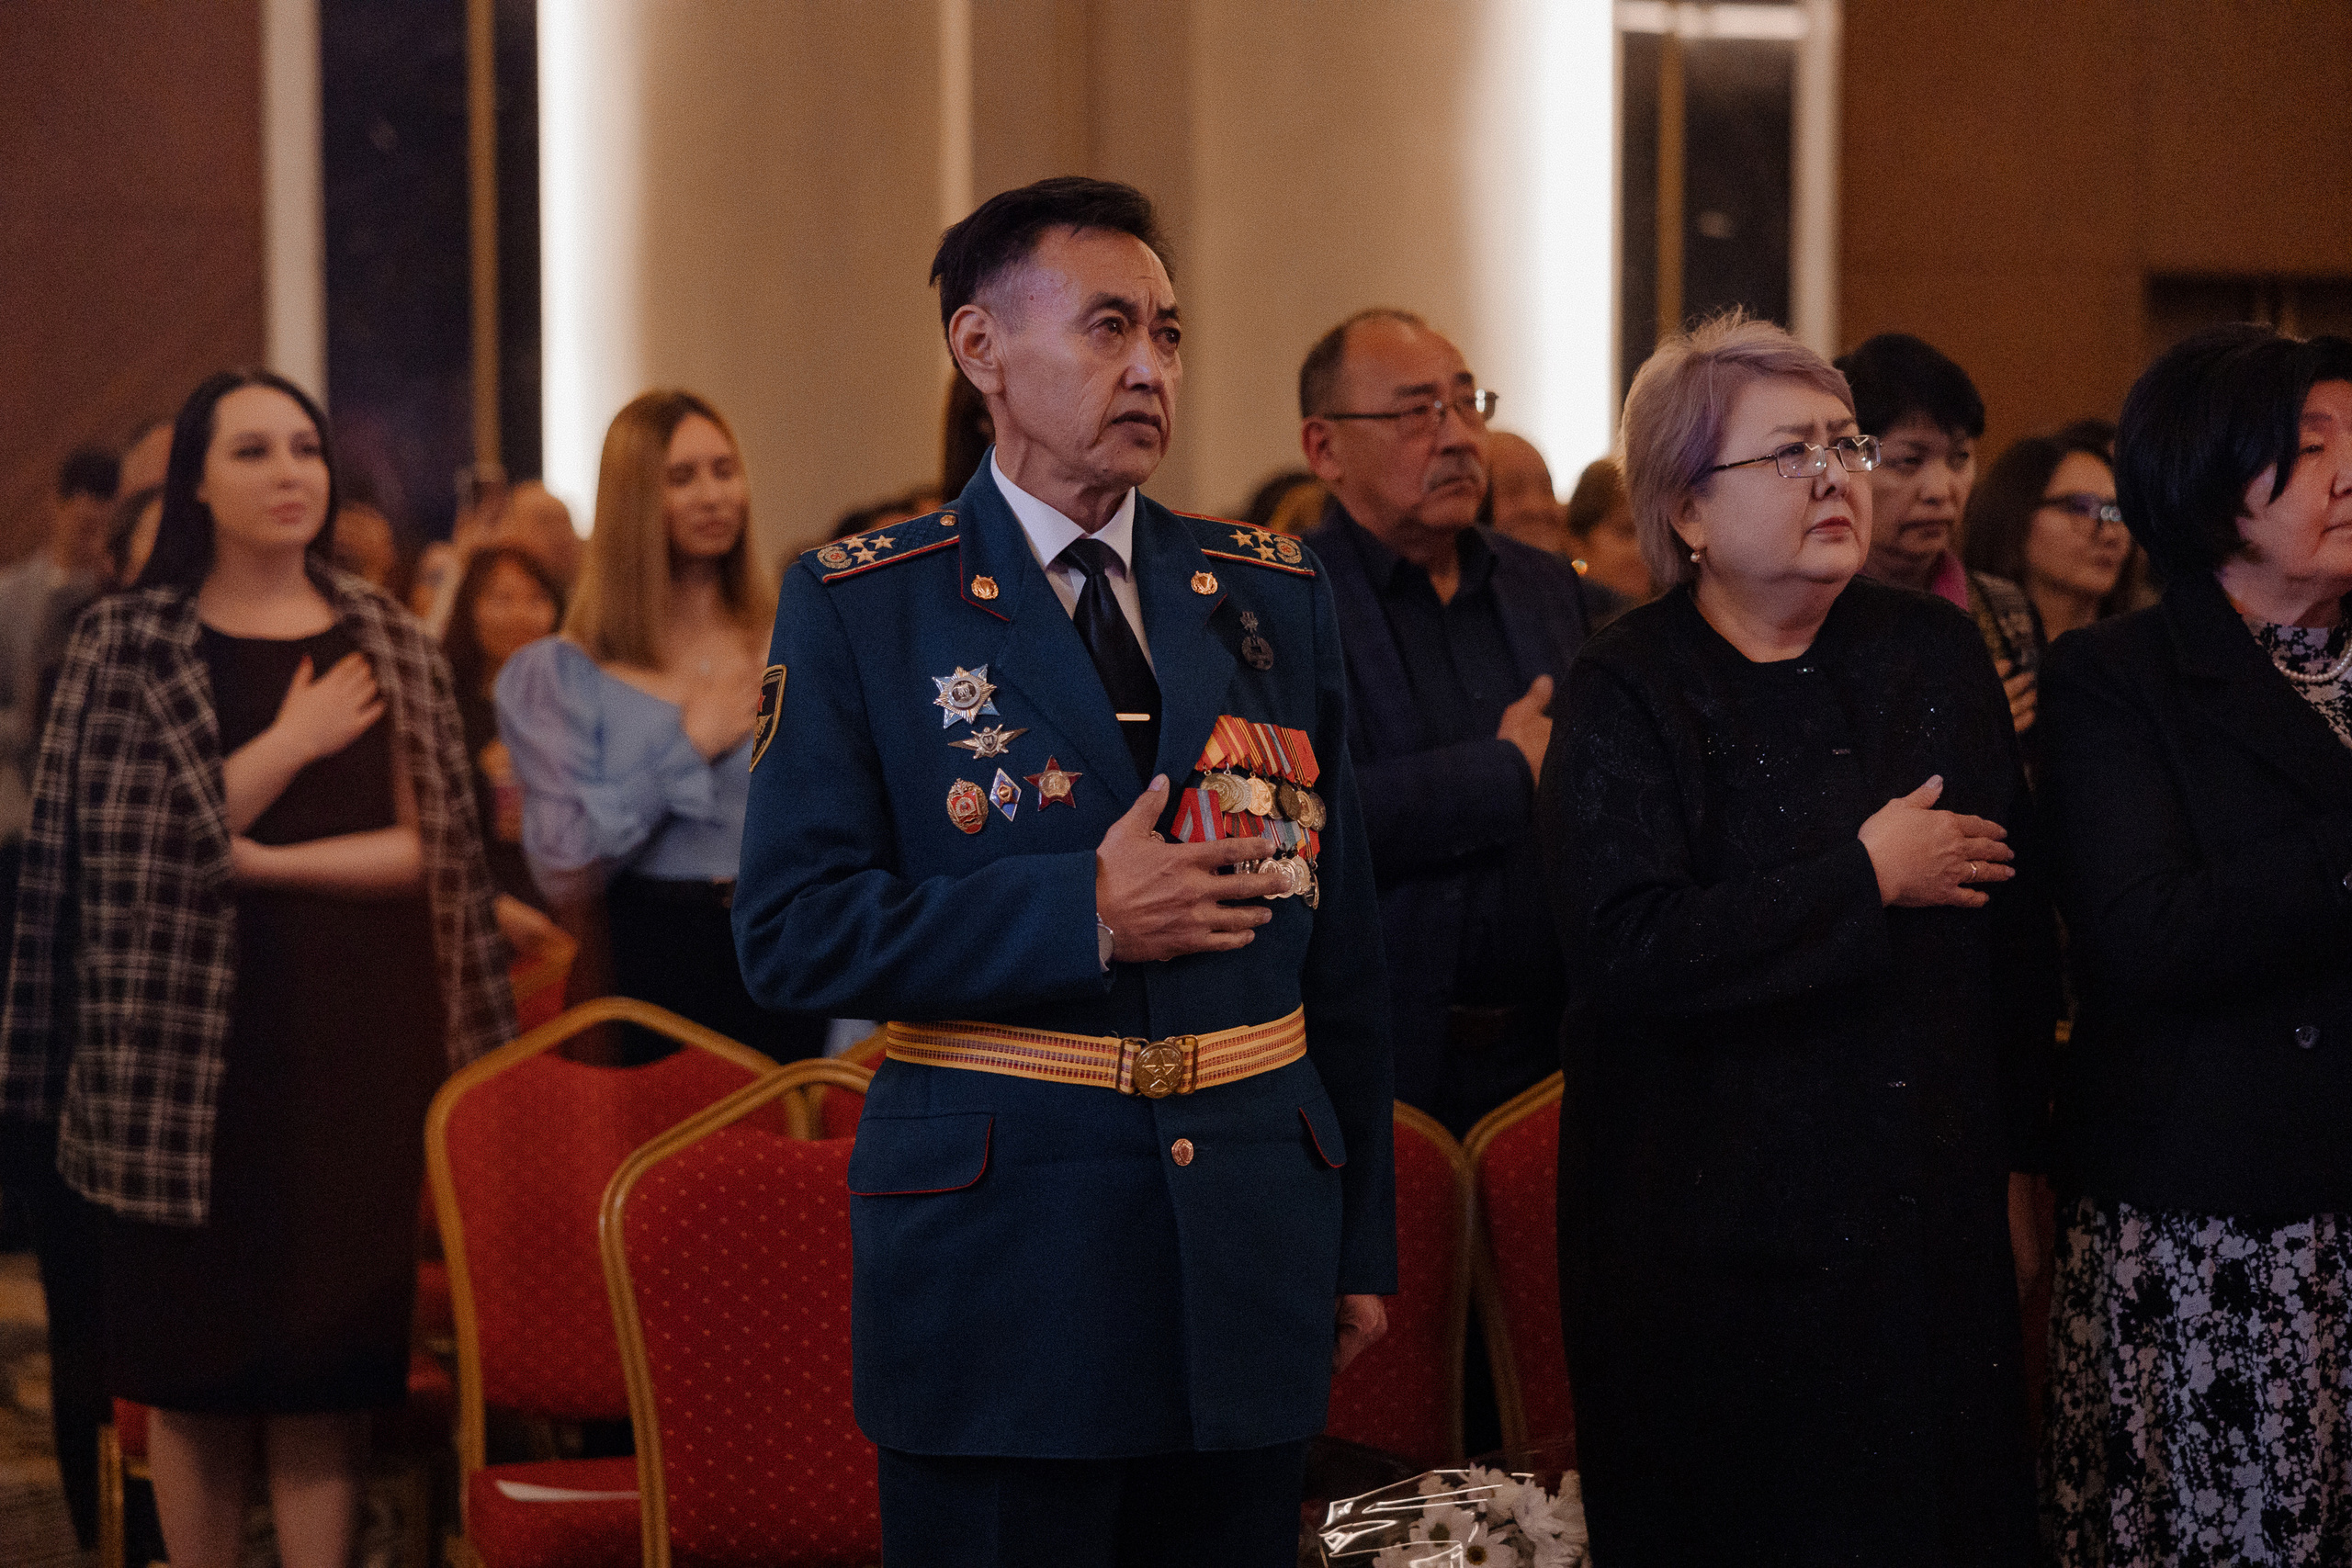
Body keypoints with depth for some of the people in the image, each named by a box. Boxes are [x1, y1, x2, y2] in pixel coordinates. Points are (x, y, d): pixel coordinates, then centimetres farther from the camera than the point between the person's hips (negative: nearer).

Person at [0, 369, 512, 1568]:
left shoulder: (388, 646, 9)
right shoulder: (127, 643, 3)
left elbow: (429, 848, 1)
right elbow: (123, 847, -6)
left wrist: (260, 860, -10)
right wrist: (288, 746, -9)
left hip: (354, 1032, 1)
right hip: (193, 1041, -1)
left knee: (328, 1346, -1)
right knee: (194, 1356, 0)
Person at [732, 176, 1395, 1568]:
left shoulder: (1276, 599, 11)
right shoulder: (863, 611, -1)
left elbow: (1342, 931, 13)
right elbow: (791, 931, -9)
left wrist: (1363, 1243, 12)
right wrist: (1081, 917, -16)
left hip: (1253, 1244, 4)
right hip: (1003, 1248, -4)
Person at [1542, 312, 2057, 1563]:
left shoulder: (1935, 656, 7)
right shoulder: (1629, 693, -7)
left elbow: (2016, 924, 11)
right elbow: (1627, 949, -21)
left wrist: (2018, 1153, 9)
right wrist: (1867, 880, -15)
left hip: (1931, 1215, 4)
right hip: (1721, 1248, -4)